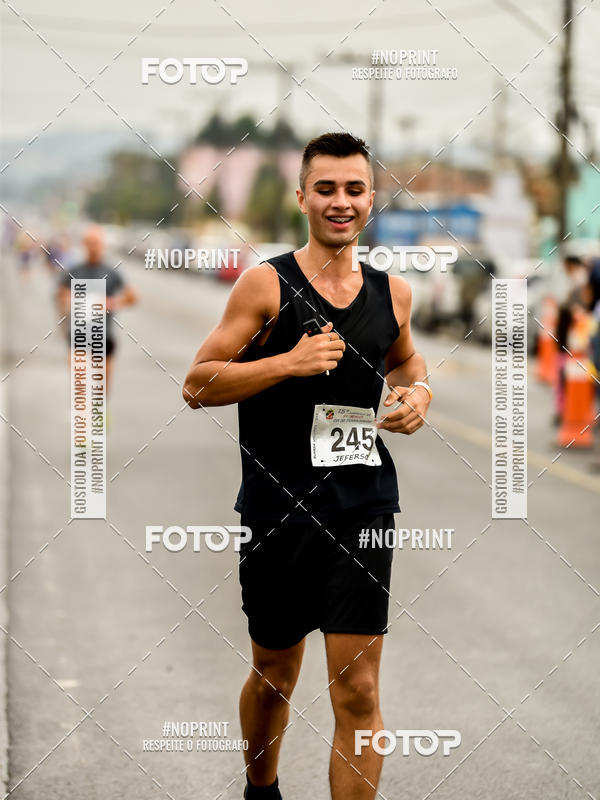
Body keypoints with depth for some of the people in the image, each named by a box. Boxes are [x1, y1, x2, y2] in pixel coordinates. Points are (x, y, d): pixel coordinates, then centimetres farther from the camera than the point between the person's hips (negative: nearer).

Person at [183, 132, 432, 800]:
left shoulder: (391, 292, 6)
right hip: (278, 512, -2)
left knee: (359, 692, -5)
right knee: (274, 676, 17)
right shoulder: (266, 284, -6)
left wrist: (418, 391, 5)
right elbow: (197, 385, -9)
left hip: (363, 511, 2)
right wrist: (290, 362, -20)